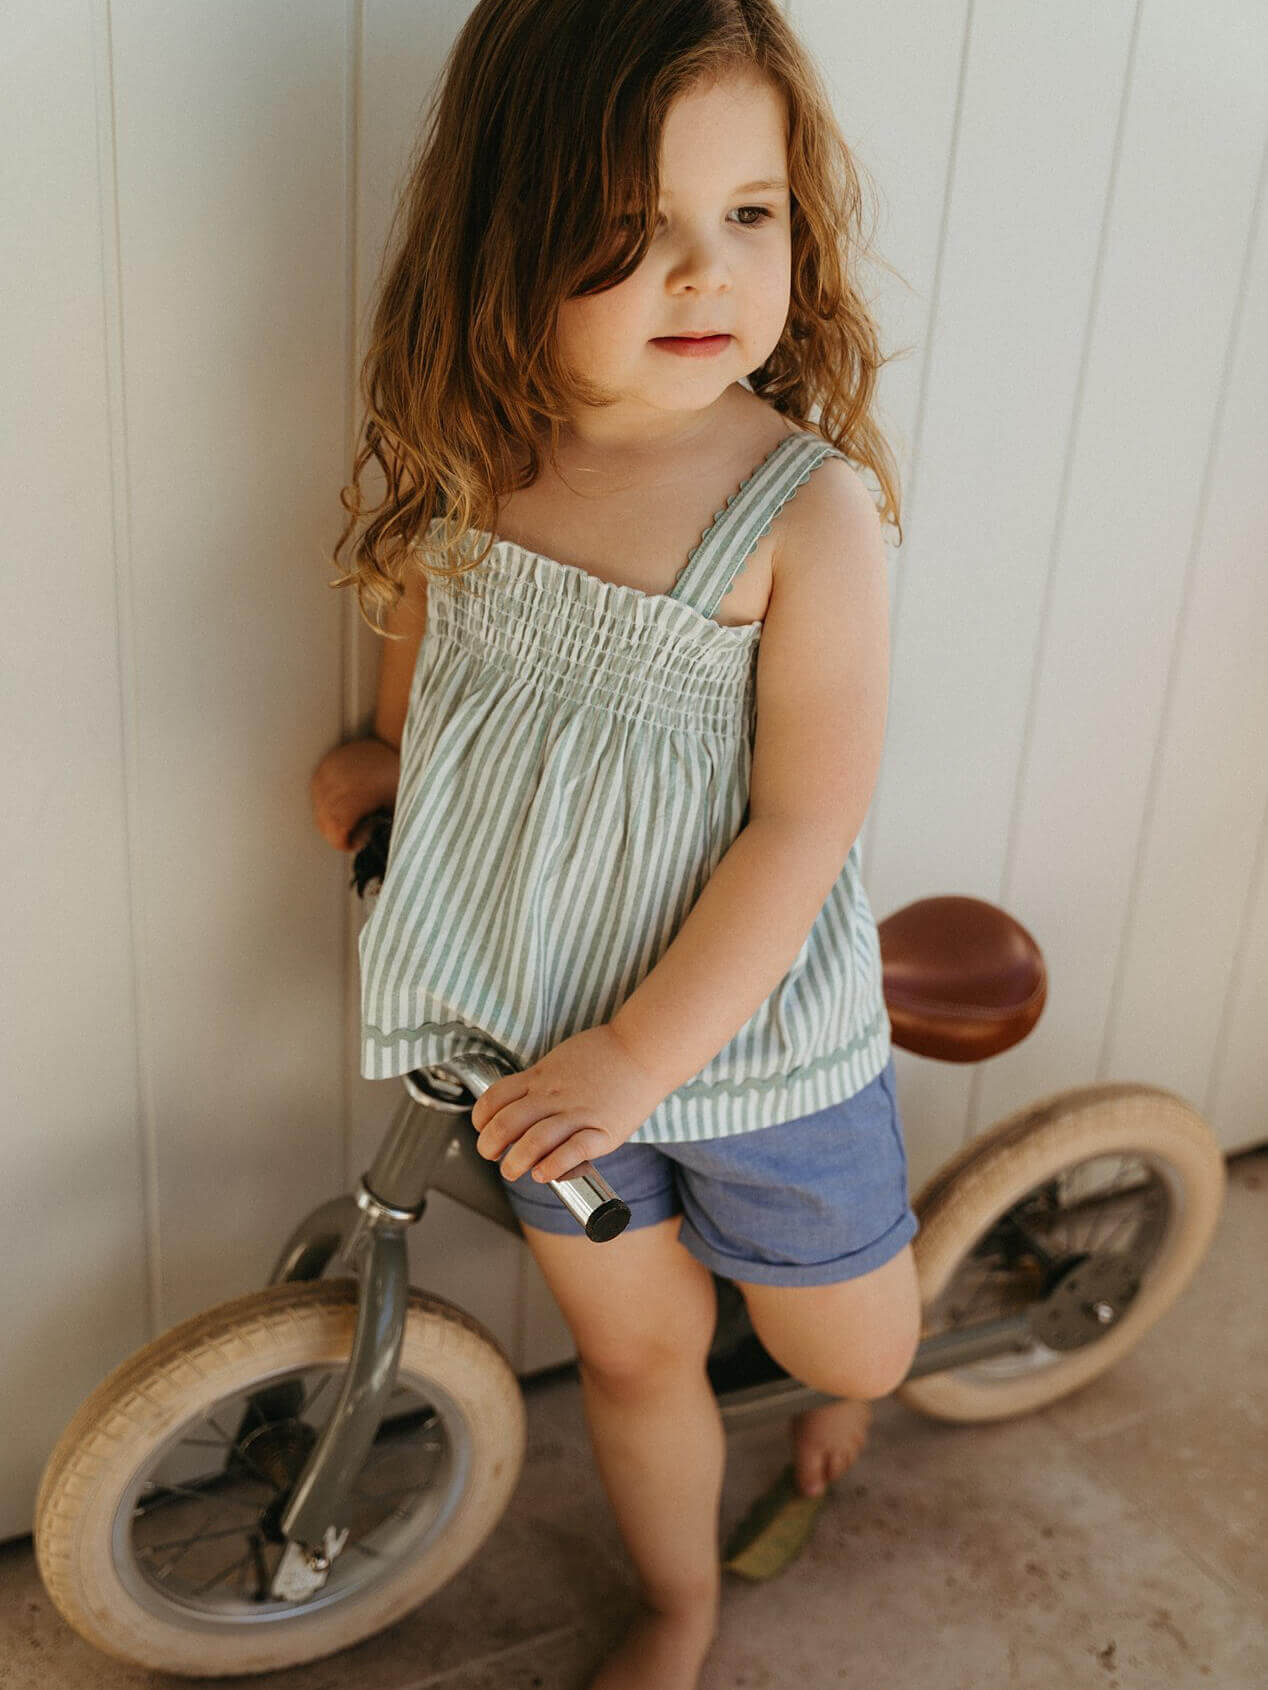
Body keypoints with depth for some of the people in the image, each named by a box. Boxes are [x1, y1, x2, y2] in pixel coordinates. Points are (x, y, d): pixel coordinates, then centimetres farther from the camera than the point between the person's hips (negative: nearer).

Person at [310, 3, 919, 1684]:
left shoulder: (807, 508, -23)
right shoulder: (464, 465, -10)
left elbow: (805, 824, -23)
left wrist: (641, 1055, -22)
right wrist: (385, 757, 16)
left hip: (756, 1037, -3)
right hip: (539, 1037, 3)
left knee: (847, 1341, 19)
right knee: (633, 1350, 21)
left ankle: (853, 1386, 60)